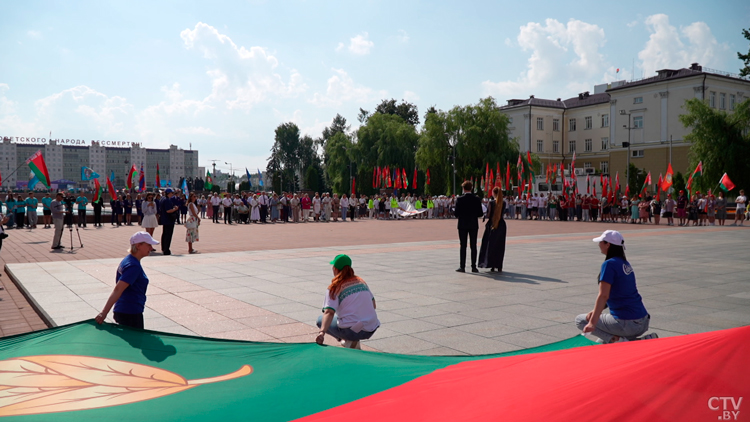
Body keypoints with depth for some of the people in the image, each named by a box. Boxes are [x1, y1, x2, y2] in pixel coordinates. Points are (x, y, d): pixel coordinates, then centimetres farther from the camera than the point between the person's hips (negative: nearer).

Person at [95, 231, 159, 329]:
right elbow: (117, 290, -26)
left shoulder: (126, 261, 9)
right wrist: (104, 313, -30)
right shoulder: (134, 266, -20)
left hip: (121, 311, 9)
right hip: (131, 314, -9)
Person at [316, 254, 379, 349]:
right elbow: (373, 305, 17)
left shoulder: (334, 288, -3)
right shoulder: (361, 281, 13)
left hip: (352, 331, -6)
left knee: (320, 320, 18)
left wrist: (322, 332, -29)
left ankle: (348, 341, 0)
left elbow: (329, 312, -19)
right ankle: (355, 343, 13)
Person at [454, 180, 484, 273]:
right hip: (473, 225, 1)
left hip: (462, 225, -1)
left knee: (463, 246, 3)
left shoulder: (460, 199, -8)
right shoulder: (477, 199, -2)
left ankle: (462, 267, 3)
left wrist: (453, 212, 13)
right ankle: (474, 267, 6)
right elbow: (480, 213, -3)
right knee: (473, 246, 6)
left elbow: (456, 213, -9)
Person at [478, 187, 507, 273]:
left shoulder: (491, 202, -11)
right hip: (501, 224, 3)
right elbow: (502, 213, 12)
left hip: (492, 224, -3)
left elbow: (488, 215, -10)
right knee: (500, 246, 11)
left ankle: (492, 266, 3)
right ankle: (499, 267, 11)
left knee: (491, 245, 6)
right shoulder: (504, 203, 1)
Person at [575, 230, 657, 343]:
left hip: (626, 323, -9)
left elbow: (603, 296, -22)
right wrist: (595, 312, 11)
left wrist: (592, 322, -24)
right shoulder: (625, 263, 14)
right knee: (603, 341, 27)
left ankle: (617, 340, -10)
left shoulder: (609, 264, -15)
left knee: (580, 320, 4)